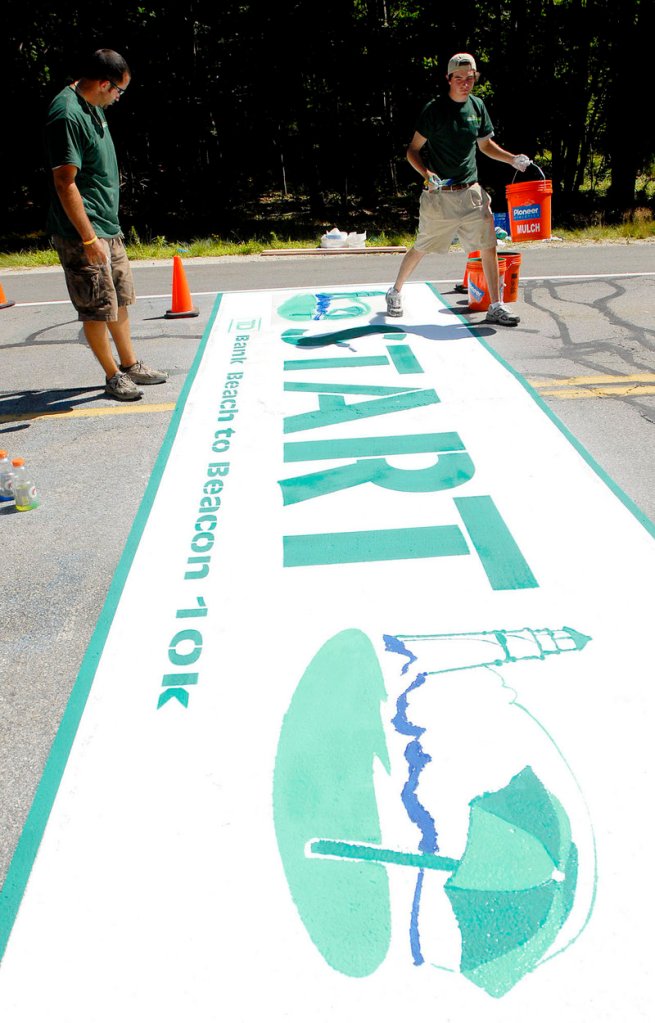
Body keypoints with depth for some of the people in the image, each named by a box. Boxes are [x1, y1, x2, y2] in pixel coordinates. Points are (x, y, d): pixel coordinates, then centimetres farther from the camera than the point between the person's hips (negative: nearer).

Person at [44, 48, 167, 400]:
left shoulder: (92, 107, 11)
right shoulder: (67, 115, -19)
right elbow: (64, 183, -21)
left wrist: (107, 228, 21)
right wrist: (89, 238, -23)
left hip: (108, 226, 10)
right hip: (82, 233, -10)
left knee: (119, 300, 17)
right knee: (98, 309, 0)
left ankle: (130, 364, 30)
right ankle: (114, 376, 13)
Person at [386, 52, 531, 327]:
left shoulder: (477, 106, 9)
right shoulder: (434, 109, -7)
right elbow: (413, 151, -5)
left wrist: (513, 159, 8)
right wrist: (427, 174, -22)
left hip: (471, 192, 5)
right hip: (439, 194, -4)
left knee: (488, 247, -3)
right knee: (422, 248, 4)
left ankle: (496, 307, 4)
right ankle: (395, 292, 28)